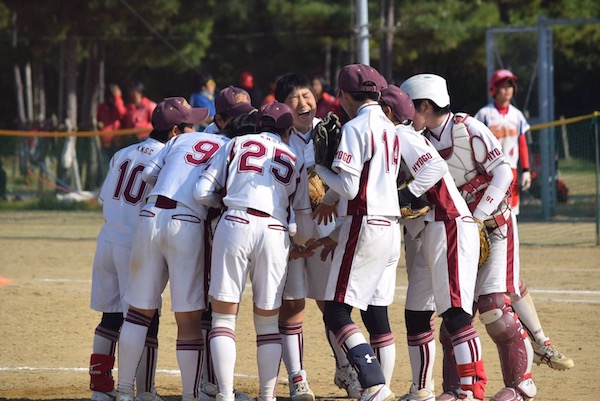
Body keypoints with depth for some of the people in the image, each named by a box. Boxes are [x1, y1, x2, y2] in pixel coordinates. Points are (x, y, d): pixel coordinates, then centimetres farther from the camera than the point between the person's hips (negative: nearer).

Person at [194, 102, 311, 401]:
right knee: (268, 322, 12)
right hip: (275, 233, 2)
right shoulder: (295, 160, 22)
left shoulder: (237, 144, 16)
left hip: (235, 226, -2)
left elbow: (202, 193, 9)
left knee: (223, 317, 3)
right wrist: (296, 238, 41)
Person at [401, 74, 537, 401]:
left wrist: (479, 218, -22)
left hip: (494, 227, -7)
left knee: (494, 306, -13)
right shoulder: (422, 141, 5)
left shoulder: (467, 129, -15)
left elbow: (502, 173, -18)